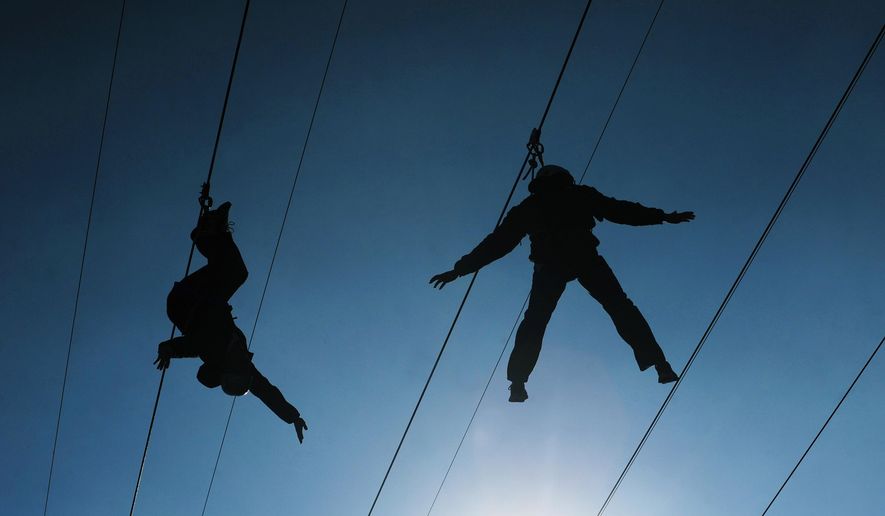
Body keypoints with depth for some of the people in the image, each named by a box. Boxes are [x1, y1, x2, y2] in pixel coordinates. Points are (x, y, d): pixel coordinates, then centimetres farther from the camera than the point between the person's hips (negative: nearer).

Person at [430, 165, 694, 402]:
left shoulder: (528, 208, 27)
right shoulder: (581, 195, 26)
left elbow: (496, 242, 24)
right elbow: (620, 210, 26)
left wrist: (460, 268, 28)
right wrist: (663, 216, 34)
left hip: (549, 263, 0)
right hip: (583, 256, 0)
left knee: (535, 320, 9)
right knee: (620, 308, 3)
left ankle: (518, 383, -6)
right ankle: (659, 365, -10)